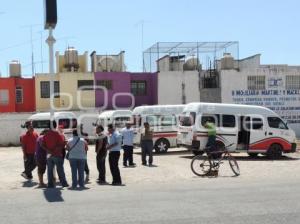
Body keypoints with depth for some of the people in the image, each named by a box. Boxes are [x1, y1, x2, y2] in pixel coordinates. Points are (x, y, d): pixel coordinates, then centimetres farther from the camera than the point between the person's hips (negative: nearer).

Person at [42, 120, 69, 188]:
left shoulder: (46, 135, 3)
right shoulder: (57, 134, -11)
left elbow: (43, 145, 1)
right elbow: (62, 144, -15)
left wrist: (48, 150, -1)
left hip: (49, 155, 3)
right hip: (57, 155, -3)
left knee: (50, 170, 8)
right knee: (60, 169, 4)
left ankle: (50, 184, 7)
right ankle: (63, 183, 8)